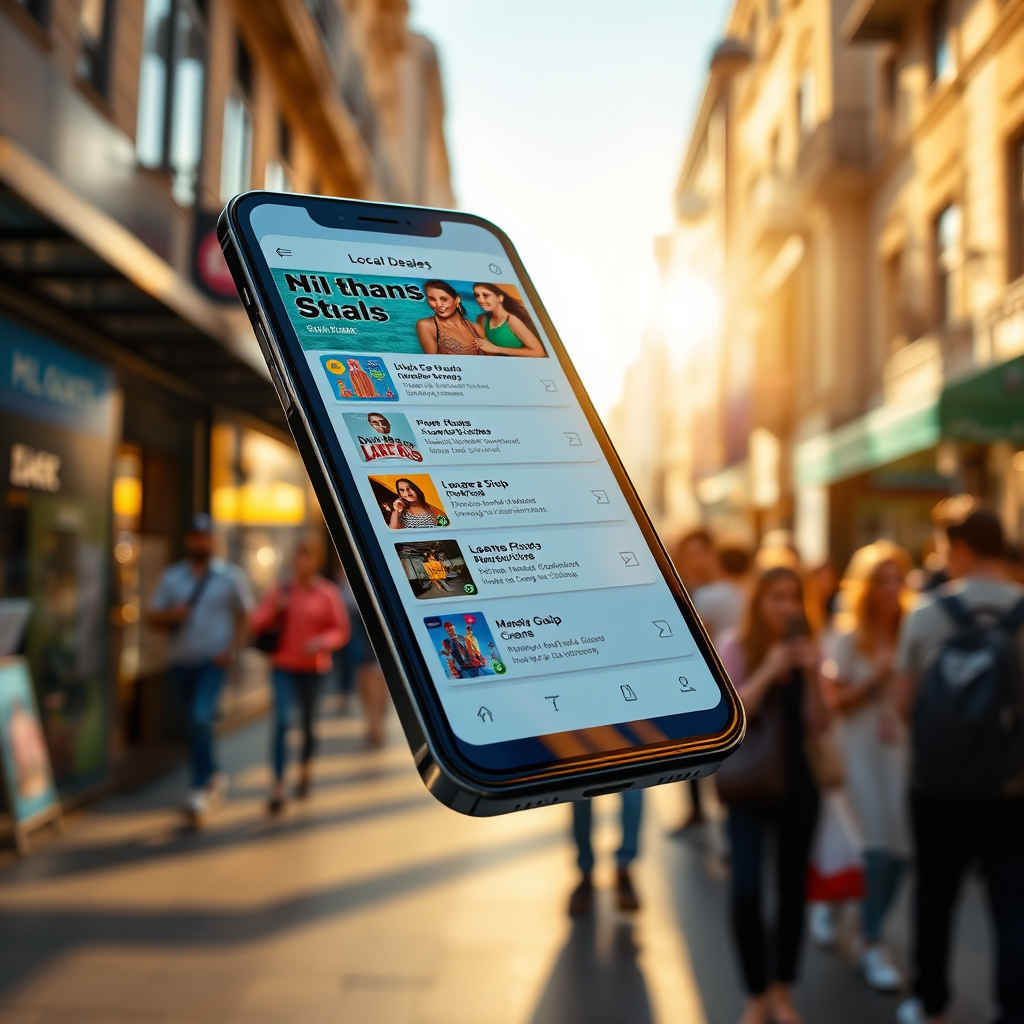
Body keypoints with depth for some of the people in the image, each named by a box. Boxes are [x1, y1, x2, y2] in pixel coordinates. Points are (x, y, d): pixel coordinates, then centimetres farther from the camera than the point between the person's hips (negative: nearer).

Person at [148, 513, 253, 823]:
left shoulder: (230, 576, 0)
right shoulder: (171, 576, 6)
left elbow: (244, 616, 2)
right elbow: (153, 617, 7)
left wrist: (231, 649, -11)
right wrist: (171, 615, -15)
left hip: (213, 661, -4)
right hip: (181, 661, 4)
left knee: (201, 719, -20)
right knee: (197, 723, 14)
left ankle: (200, 789, -14)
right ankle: (212, 777, 34)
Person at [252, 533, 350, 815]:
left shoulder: (328, 593, -7)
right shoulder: (280, 590, 0)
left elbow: (342, 631, -4)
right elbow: (257, 624, 2)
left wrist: (322, 641, -22)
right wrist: (275, 610, -16)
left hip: (313, 669, -1)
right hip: (283, 666, 1)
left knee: (308, 722, 11)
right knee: (280, 721, -12)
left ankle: (306, 768, 41)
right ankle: (278, 787, -9)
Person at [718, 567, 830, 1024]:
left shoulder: (804, 650, 3)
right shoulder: (736, 647, -8)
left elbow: (818, 726, -1)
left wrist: (812, 676, -16)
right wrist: (768, 671, -23)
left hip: (798, 782, 4)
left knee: (792, 889, 10)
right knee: (745, 892, -11)